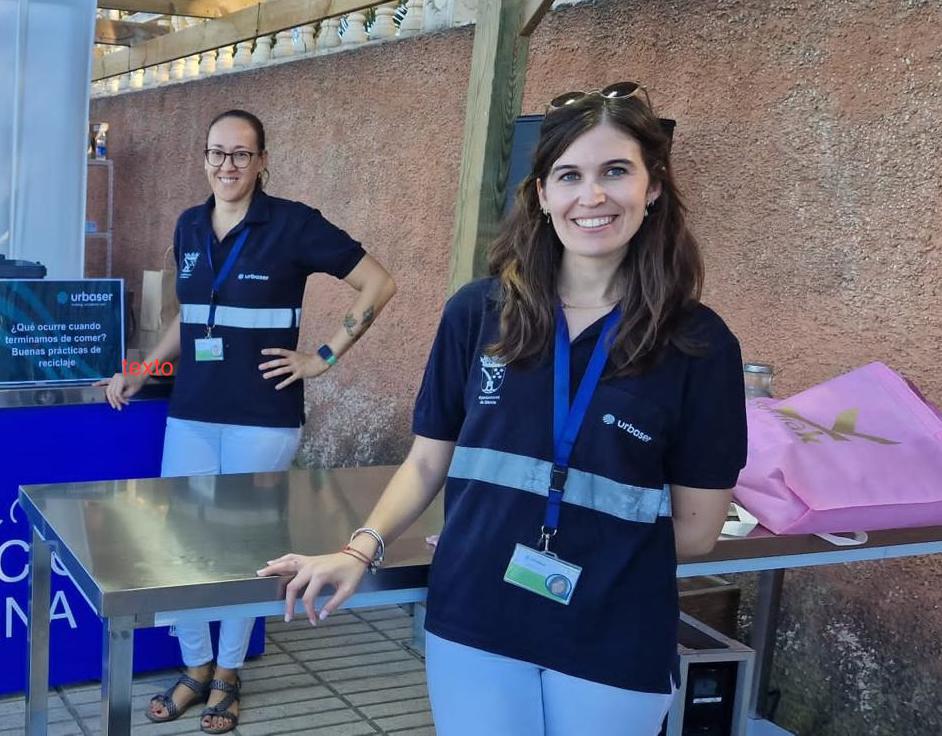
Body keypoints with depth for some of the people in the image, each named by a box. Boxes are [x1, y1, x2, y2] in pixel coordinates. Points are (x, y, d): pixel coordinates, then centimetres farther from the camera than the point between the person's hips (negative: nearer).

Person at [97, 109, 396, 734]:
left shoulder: (293, 224, -8)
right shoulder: (189, 227, 9)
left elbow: (379, 284, -6)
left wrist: (325, 358, -8)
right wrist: (142, 372, 11)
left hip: (262, 418, -5)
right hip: (190, 414, 5)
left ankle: (228, 675, 26)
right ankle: (196, 668, 26)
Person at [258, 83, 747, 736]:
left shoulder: (699, 344, -7)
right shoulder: (477, 313, -3)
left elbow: (696, 527, -3)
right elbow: (428, 463, 4)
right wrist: (363, 549, -10)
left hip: (614, 644, -1)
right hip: (474, 626, 1)